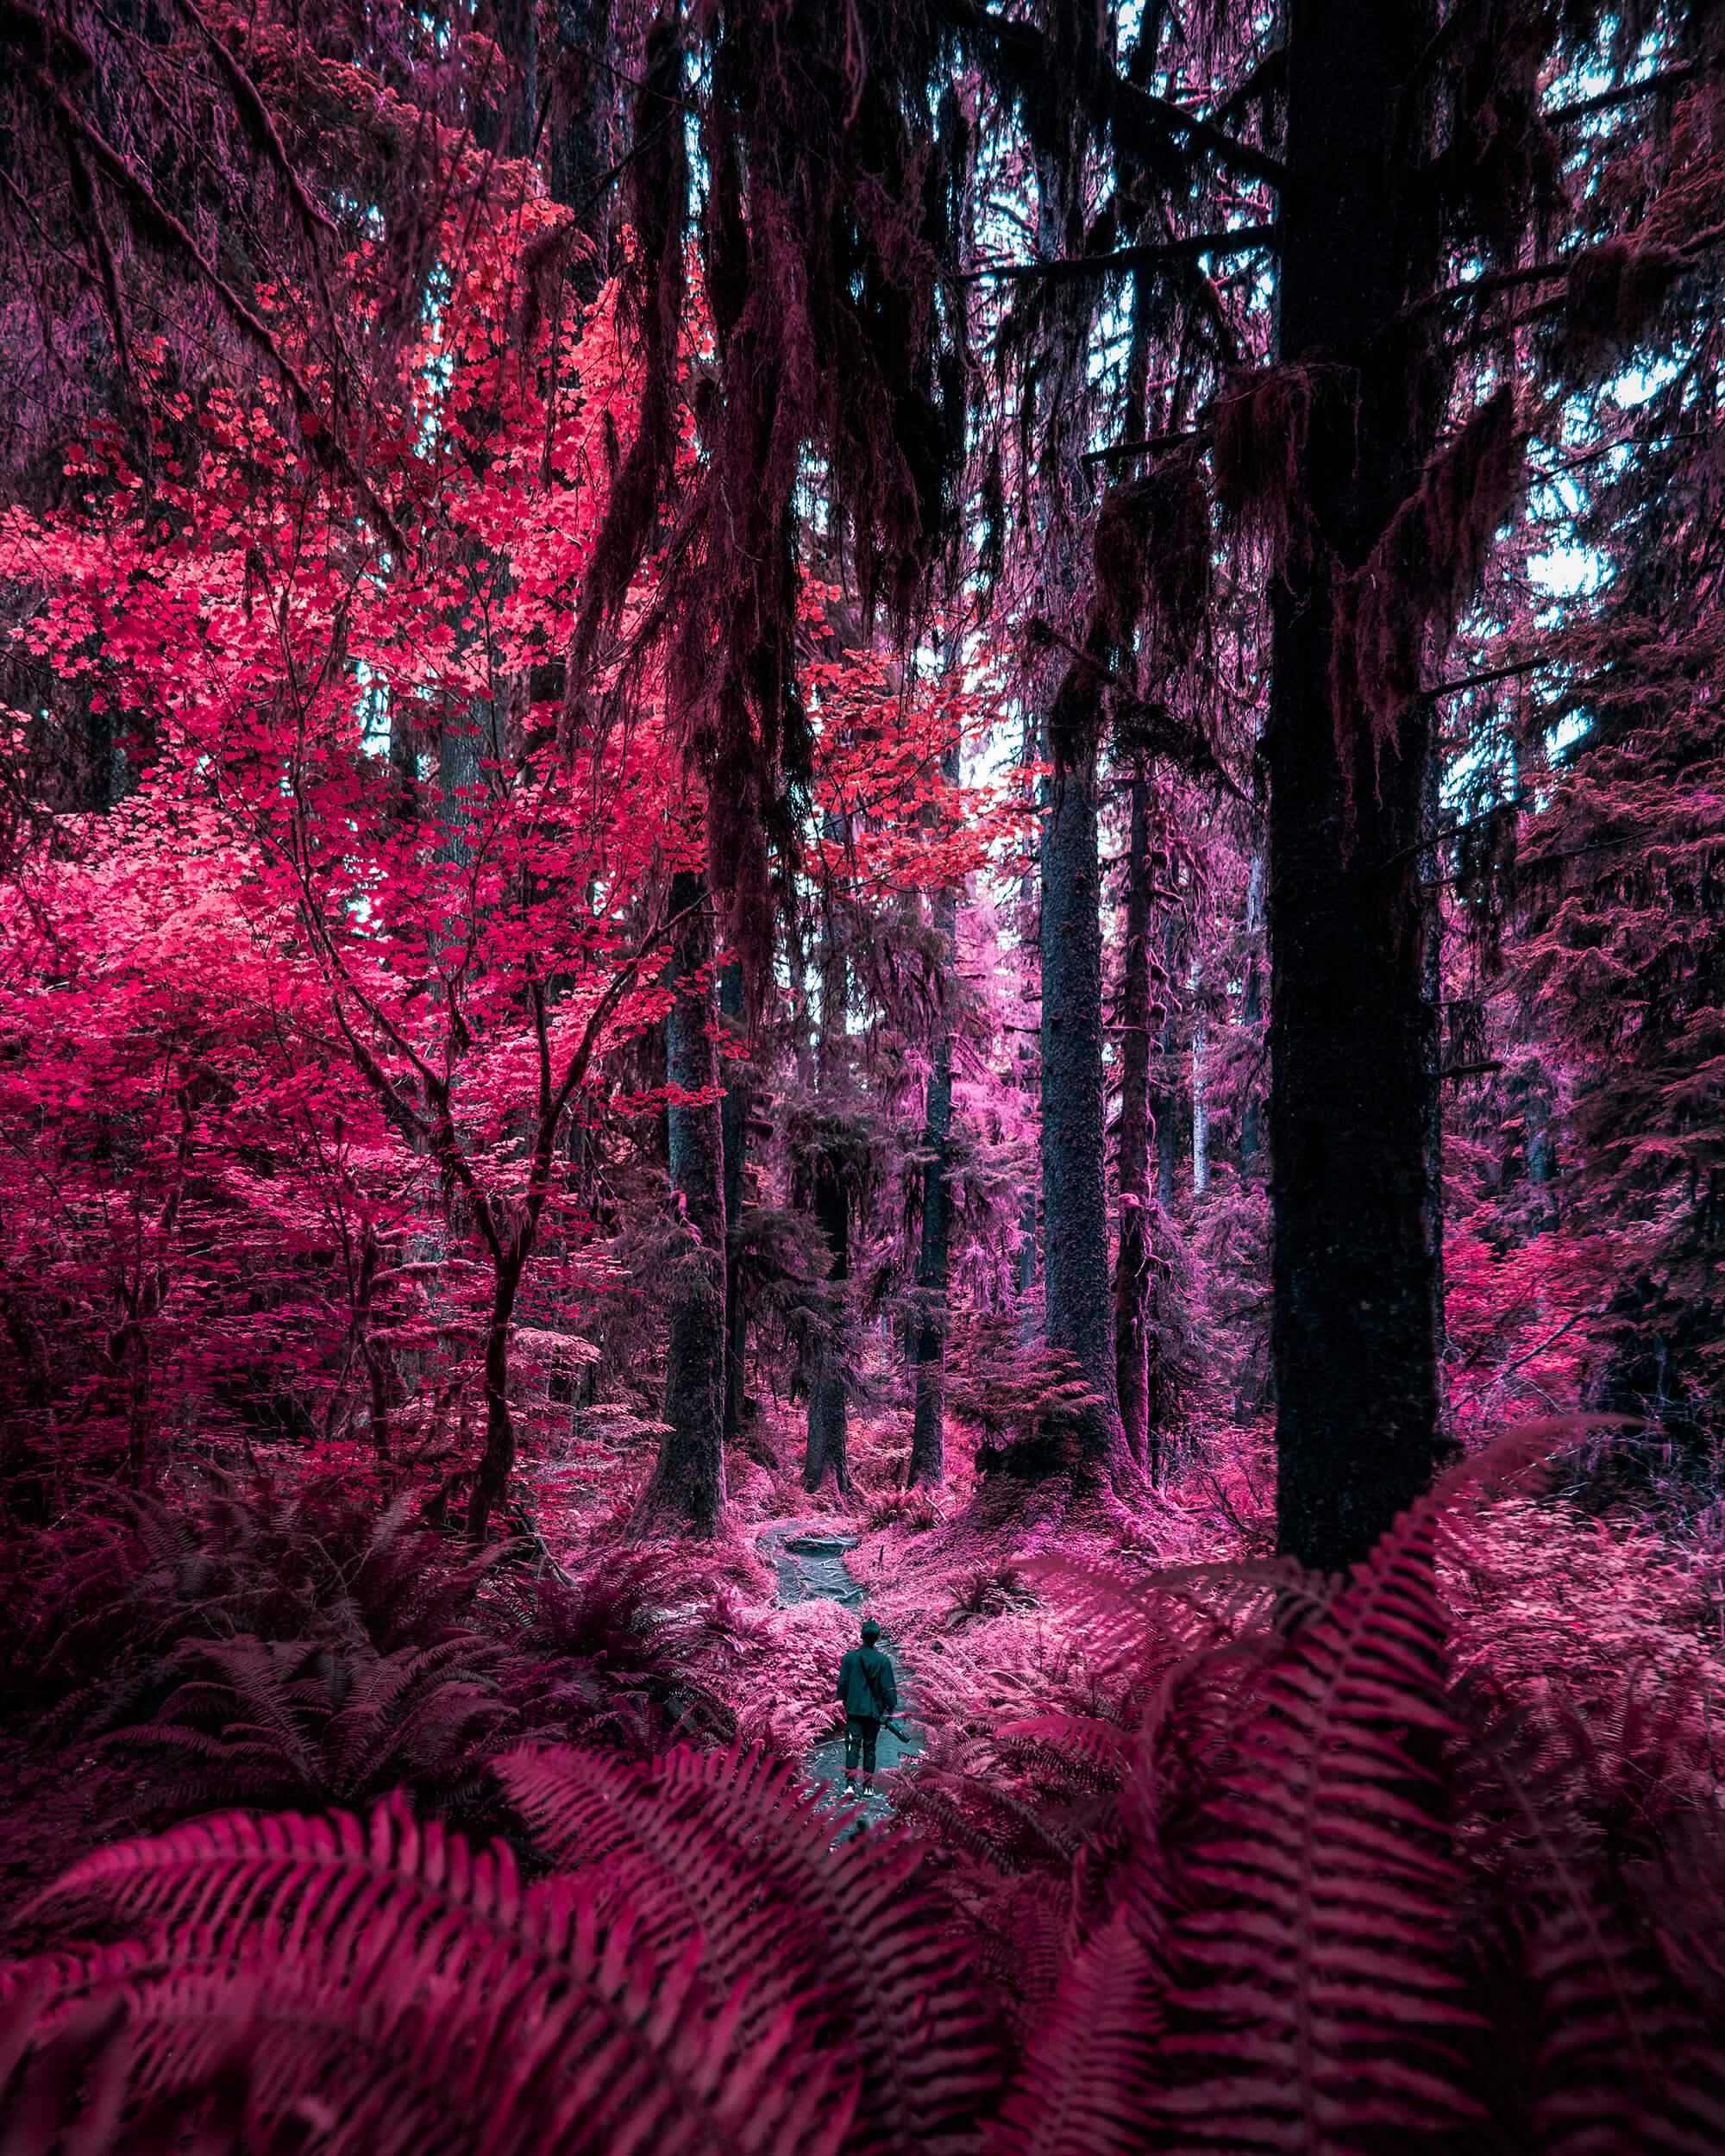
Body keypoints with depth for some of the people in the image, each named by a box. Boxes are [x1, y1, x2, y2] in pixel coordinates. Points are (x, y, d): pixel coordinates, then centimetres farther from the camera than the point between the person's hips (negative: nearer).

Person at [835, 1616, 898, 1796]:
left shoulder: (850, 1657, -4)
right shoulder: (882, 1660, -6)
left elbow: (842, 1682, 3)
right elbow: (888, 1687, -3)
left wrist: (841, 1702, 16)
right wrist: (891, 1707, 7)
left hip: (854, 1709, 0)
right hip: (874, 1711, 1)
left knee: (853, 1746, -2)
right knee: (869, 1747, 12)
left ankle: (850, 1783, -16)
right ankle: (868, 1785, 14)